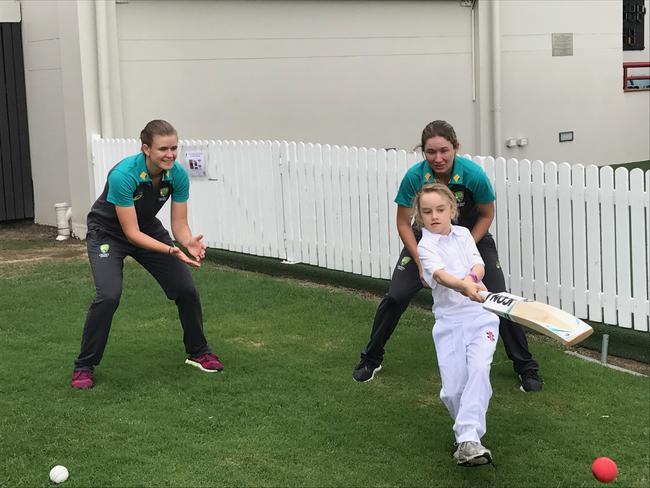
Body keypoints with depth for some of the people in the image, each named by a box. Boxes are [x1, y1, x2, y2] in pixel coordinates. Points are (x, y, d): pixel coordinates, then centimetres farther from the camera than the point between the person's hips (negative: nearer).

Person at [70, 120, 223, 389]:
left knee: (186, 288, -3)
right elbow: (131, 233, -32)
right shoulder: (123, 174, -36)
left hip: (148, 228, 5)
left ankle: (198, 352, 20)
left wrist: (189, 243, -36)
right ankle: (84, 366, -7)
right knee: (109, 295, -25)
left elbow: (179, 224, -14)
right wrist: (171, 250, -43)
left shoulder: (178, 175, -20)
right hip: (108, 232, -5)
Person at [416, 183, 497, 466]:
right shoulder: (426, 246, -1)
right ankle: (468, 430, 19)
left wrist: (471, 278, -28)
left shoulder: (463, 234, 11)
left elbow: (479, 265, -2)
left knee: (479, 369, -23)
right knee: (452, 389, -8)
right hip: (449, 320, -1)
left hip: (481, 316, 1)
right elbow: (441, 275, -21)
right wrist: (465, 287, -42)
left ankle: (468, 440, -29)